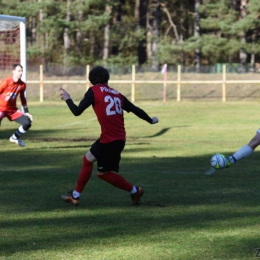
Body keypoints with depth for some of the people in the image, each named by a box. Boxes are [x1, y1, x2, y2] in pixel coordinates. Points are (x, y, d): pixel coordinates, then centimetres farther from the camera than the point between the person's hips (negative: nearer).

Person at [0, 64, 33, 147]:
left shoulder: (22, 85, -1)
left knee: (27, 123, -2)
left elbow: (23, 98, 12)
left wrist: (26, 112, 13)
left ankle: (14, 137, 20)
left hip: (12, 109, 6)